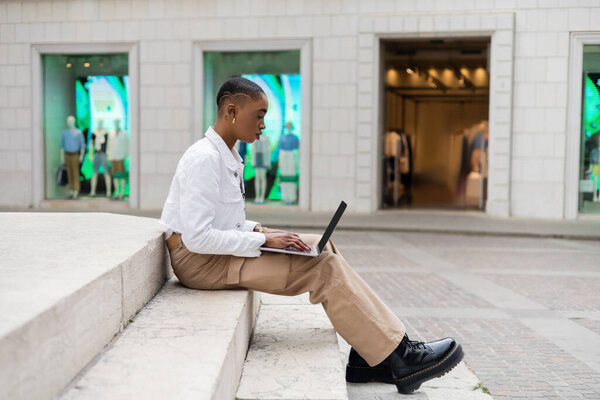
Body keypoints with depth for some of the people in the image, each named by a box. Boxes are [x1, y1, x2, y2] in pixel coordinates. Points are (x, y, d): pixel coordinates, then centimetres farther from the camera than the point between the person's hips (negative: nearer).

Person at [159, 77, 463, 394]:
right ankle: (398, 358, -14)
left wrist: (258, 230, 1)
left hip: (218, 250, 10)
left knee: (321, 247, 0)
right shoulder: (203, 159, -18)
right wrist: (263, 239, -19)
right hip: (199, 261, -10)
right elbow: (198, 237, -24)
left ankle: (366, 358, -7)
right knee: (322, 265, -18)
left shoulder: (227, 157, 13)